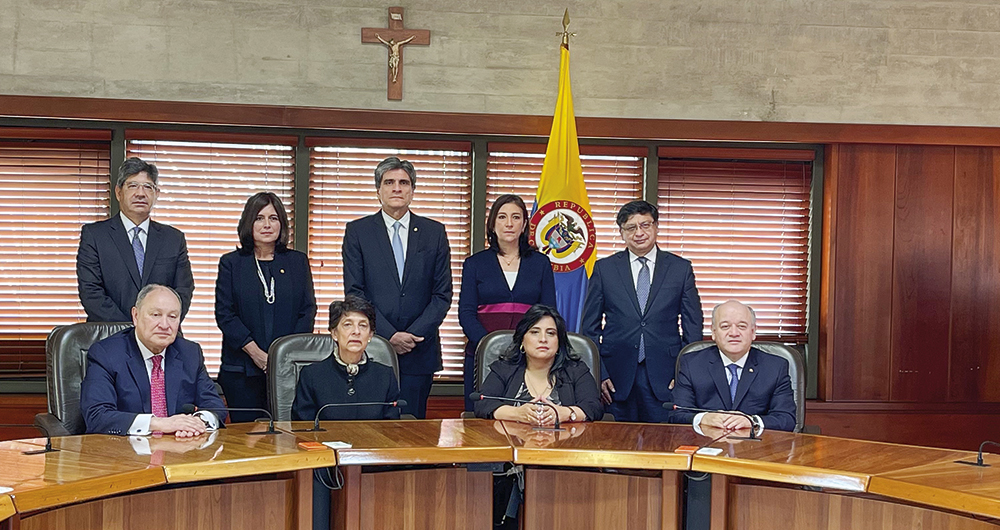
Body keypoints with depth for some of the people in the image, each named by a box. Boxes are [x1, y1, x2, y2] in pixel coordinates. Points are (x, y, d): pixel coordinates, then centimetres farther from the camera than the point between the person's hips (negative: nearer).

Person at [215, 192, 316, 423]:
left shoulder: (297, 261, 11)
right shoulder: (231, 263, 6)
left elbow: (308, 310, 6)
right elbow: (224, 314, -1)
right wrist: (256, 353, -10)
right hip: (242, 369, -1)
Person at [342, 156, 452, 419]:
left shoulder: (434, 232, 8)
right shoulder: (357, 231, 5)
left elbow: (443, 294, 5)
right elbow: (354, 292, -1)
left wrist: (414, 335, -8)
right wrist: (389, 335, -11)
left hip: (419, 351, 1)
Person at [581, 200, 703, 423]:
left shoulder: (681, 268, 7)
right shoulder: (604, 268, 7)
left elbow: (693, 325, 8)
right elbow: (590, 327, 7)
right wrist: (598, 374, -2)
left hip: (665, 377, 0)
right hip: (618, 376, 0)